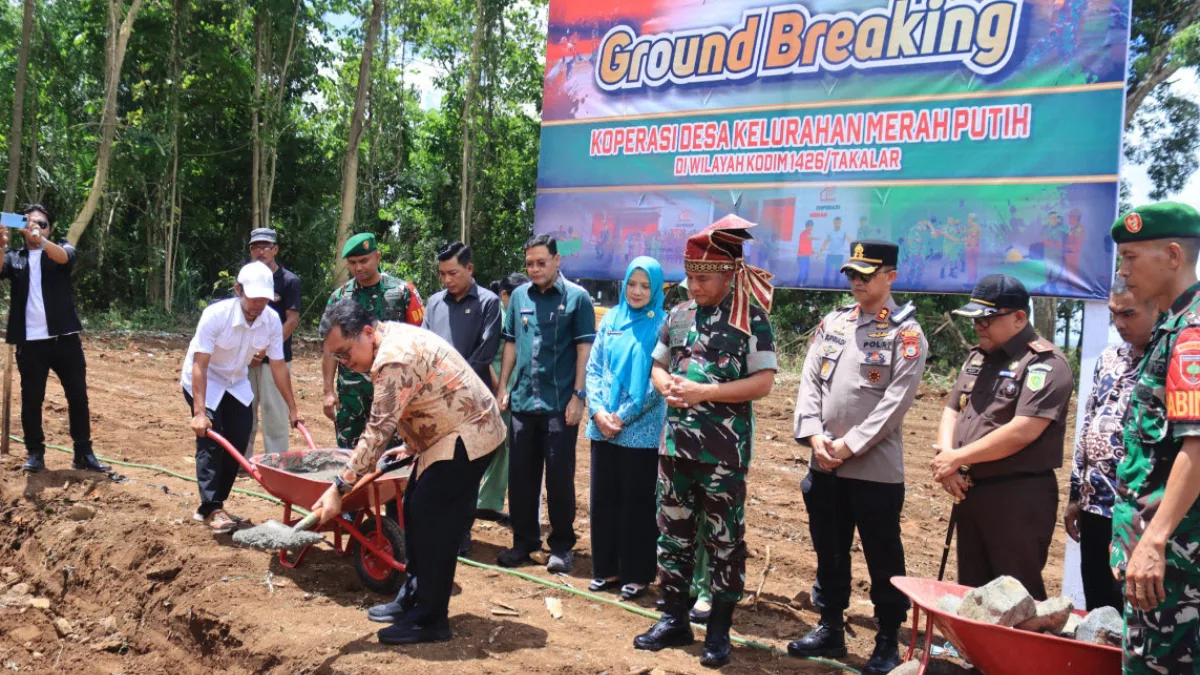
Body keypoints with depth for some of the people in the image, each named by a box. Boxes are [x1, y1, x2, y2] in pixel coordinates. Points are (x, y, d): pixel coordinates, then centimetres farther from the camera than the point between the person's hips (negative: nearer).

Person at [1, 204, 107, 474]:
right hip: (30, 342, 0)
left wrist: (40, 240, -38)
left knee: (78, 397, 3)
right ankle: (35, 453, 16)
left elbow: (64, 257, -18)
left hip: (64, 338, 0)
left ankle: (83, 454, 11)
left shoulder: (60, 250, 7)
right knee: (31, 400, 5)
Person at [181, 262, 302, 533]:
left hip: (236, 383, 5)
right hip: (203, 382, -5)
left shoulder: (272, 320, -18)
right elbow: (199, 365, -31)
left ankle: (216, 504, 13)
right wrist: (199, 412, -36)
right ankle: (211, 509, -11)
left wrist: (292, 409, -5)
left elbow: (278, 365, -8)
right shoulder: (216, 315, -31)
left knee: (238, 443, 1)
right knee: (211, 441, -15)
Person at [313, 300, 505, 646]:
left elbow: (378, 431, -30)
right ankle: (414, 598, 25)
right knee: (415, 512, 14)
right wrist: (413, 446, 23)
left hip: (466, 436, -11)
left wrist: (340, 486, -29)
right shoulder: (392, 340, 6)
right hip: (447, 433, 11)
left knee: (431, 521, -9)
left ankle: (430, 620, -1)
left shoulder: (394, 358, -27)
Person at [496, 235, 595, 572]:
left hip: (560, 403, -4)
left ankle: (562, 545, 15)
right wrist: (503, 387, 9)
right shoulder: (519, 296, 8)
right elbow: (511, 343, 14)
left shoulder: (576, 297, -4)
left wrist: (578, 395, -10)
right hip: (523, 401, 4)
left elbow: (584, 349, -6)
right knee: (520, 476, 10)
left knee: (560, 477, 3)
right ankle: (524, 540, 23)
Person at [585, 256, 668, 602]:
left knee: (638, 502, 3)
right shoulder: (610, 320, 8)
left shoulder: (662, 325, -5)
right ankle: (606, 568, 22)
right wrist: (598, 411, -8)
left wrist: (623, 416, -13)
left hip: (641, 430, -4)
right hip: (603, 426, 4)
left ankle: (637, 574, 14)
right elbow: (593, 368, 7)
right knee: (603, 497, 10)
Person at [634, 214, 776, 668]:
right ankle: (674, 619, 25)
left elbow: (763, 383, -14)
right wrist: (666, 385, -6)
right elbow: (657, 366, 18)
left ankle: (719, 630, 16)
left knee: (725, 539, 4)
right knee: (673, 532, 12)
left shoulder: (752, 319, -8)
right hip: (676, 442, 6)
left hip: (725, 450, -5)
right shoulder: (679, 315, 8)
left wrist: (704, 392, -19)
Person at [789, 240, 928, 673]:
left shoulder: (907, 335, -6)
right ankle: (830, 629, 30)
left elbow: (895, 403, -14)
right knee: (829, 552, 16)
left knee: (883, 560, 5)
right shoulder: (831, 323, 10)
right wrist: (815, 436, -8)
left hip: (876, 469, -5)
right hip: (823, 466, 5)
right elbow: (810, 382, 5)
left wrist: (848, 446, -16)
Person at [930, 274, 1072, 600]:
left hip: (1019, 499, -8)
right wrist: (945, 457, -4)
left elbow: (1022, 431, -22)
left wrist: (958, 457, -15)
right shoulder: (977, 357, 15)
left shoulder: (1045, 363, -12)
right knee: (971, 590, 16)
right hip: (970, 493, 8)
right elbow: (951, 411, 16)